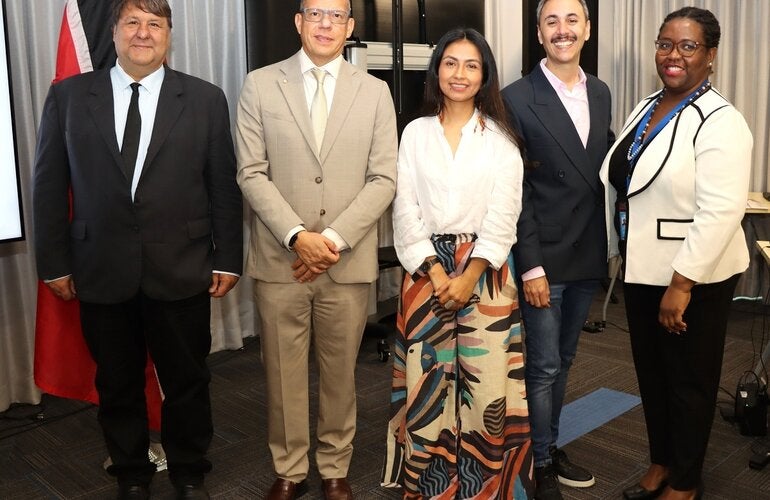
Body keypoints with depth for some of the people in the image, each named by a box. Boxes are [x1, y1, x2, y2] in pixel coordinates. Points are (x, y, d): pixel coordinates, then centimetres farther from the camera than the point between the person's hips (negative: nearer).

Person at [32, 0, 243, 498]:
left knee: (187, 381, 12)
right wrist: (55, 262, 1)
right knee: (117, 386, 15)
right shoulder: (67, 96, 3)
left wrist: (228, 259, -2)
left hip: (182, 271, -1)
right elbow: (49, 187, 5)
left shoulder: (205, 99, 1)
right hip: (101, 272, 1)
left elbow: (224, 187, 1)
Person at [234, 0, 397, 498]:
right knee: (284, 372, 9)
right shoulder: (260, 85, 3)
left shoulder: (374, 91, 6)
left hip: (349, 261, 1)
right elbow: (252, 173, -2)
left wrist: (335, 240, -11)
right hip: (279, 258, 0)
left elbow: (383, 179, 0)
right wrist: (296, 236, -14)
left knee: (340, 373, 11)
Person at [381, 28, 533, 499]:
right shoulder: (416, 133, 7)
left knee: (486, 382, -2)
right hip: (426, 269, 1)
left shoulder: (501, 138, 4)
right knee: (427, 381, 3)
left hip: (486, 270, -1)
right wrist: (436, 272, -9)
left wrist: (470, 275, -13)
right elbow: (405, 209, 1)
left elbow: (504, 215, -3)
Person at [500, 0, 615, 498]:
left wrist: (610, 243, 5)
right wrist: (530, 265, -16)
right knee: (543, 368, 5)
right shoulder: (517, 98, -10)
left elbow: (606, 167, 13)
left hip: (588, 256, 6)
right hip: (544, 257, -5)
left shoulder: (600, 92, 8)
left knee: (562, 362, 18)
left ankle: (552, 447, 35)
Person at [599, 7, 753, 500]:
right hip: (644, 268, 7)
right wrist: (625, 254, 12)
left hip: (694, 276, -7)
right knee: (651, 371, 18)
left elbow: (720, 212, -23)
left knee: (690, 379, 9)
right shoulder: (646, 108, 8)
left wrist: (681, 284, -23)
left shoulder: (719, 121, -17)